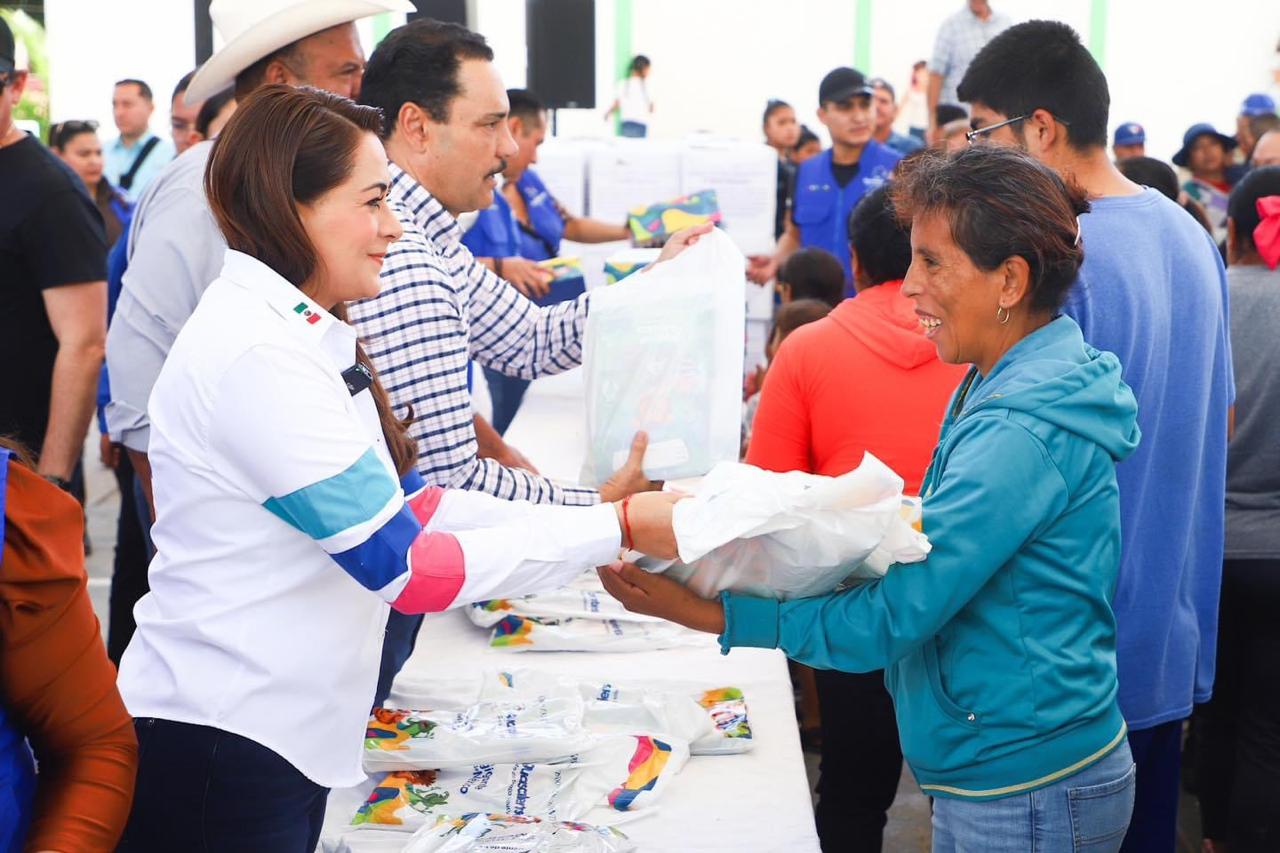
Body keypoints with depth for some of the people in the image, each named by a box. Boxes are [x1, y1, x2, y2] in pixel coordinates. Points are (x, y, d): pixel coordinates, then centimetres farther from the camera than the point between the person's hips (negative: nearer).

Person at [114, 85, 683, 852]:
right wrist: (615, 529, -20)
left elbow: (407, 504, 7)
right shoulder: (257, 355, -23)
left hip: (285, 729, 9)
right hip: (223, 739, -9)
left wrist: (593, 520, 0)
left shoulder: (298, 330, 7)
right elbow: (404, 569, -24)